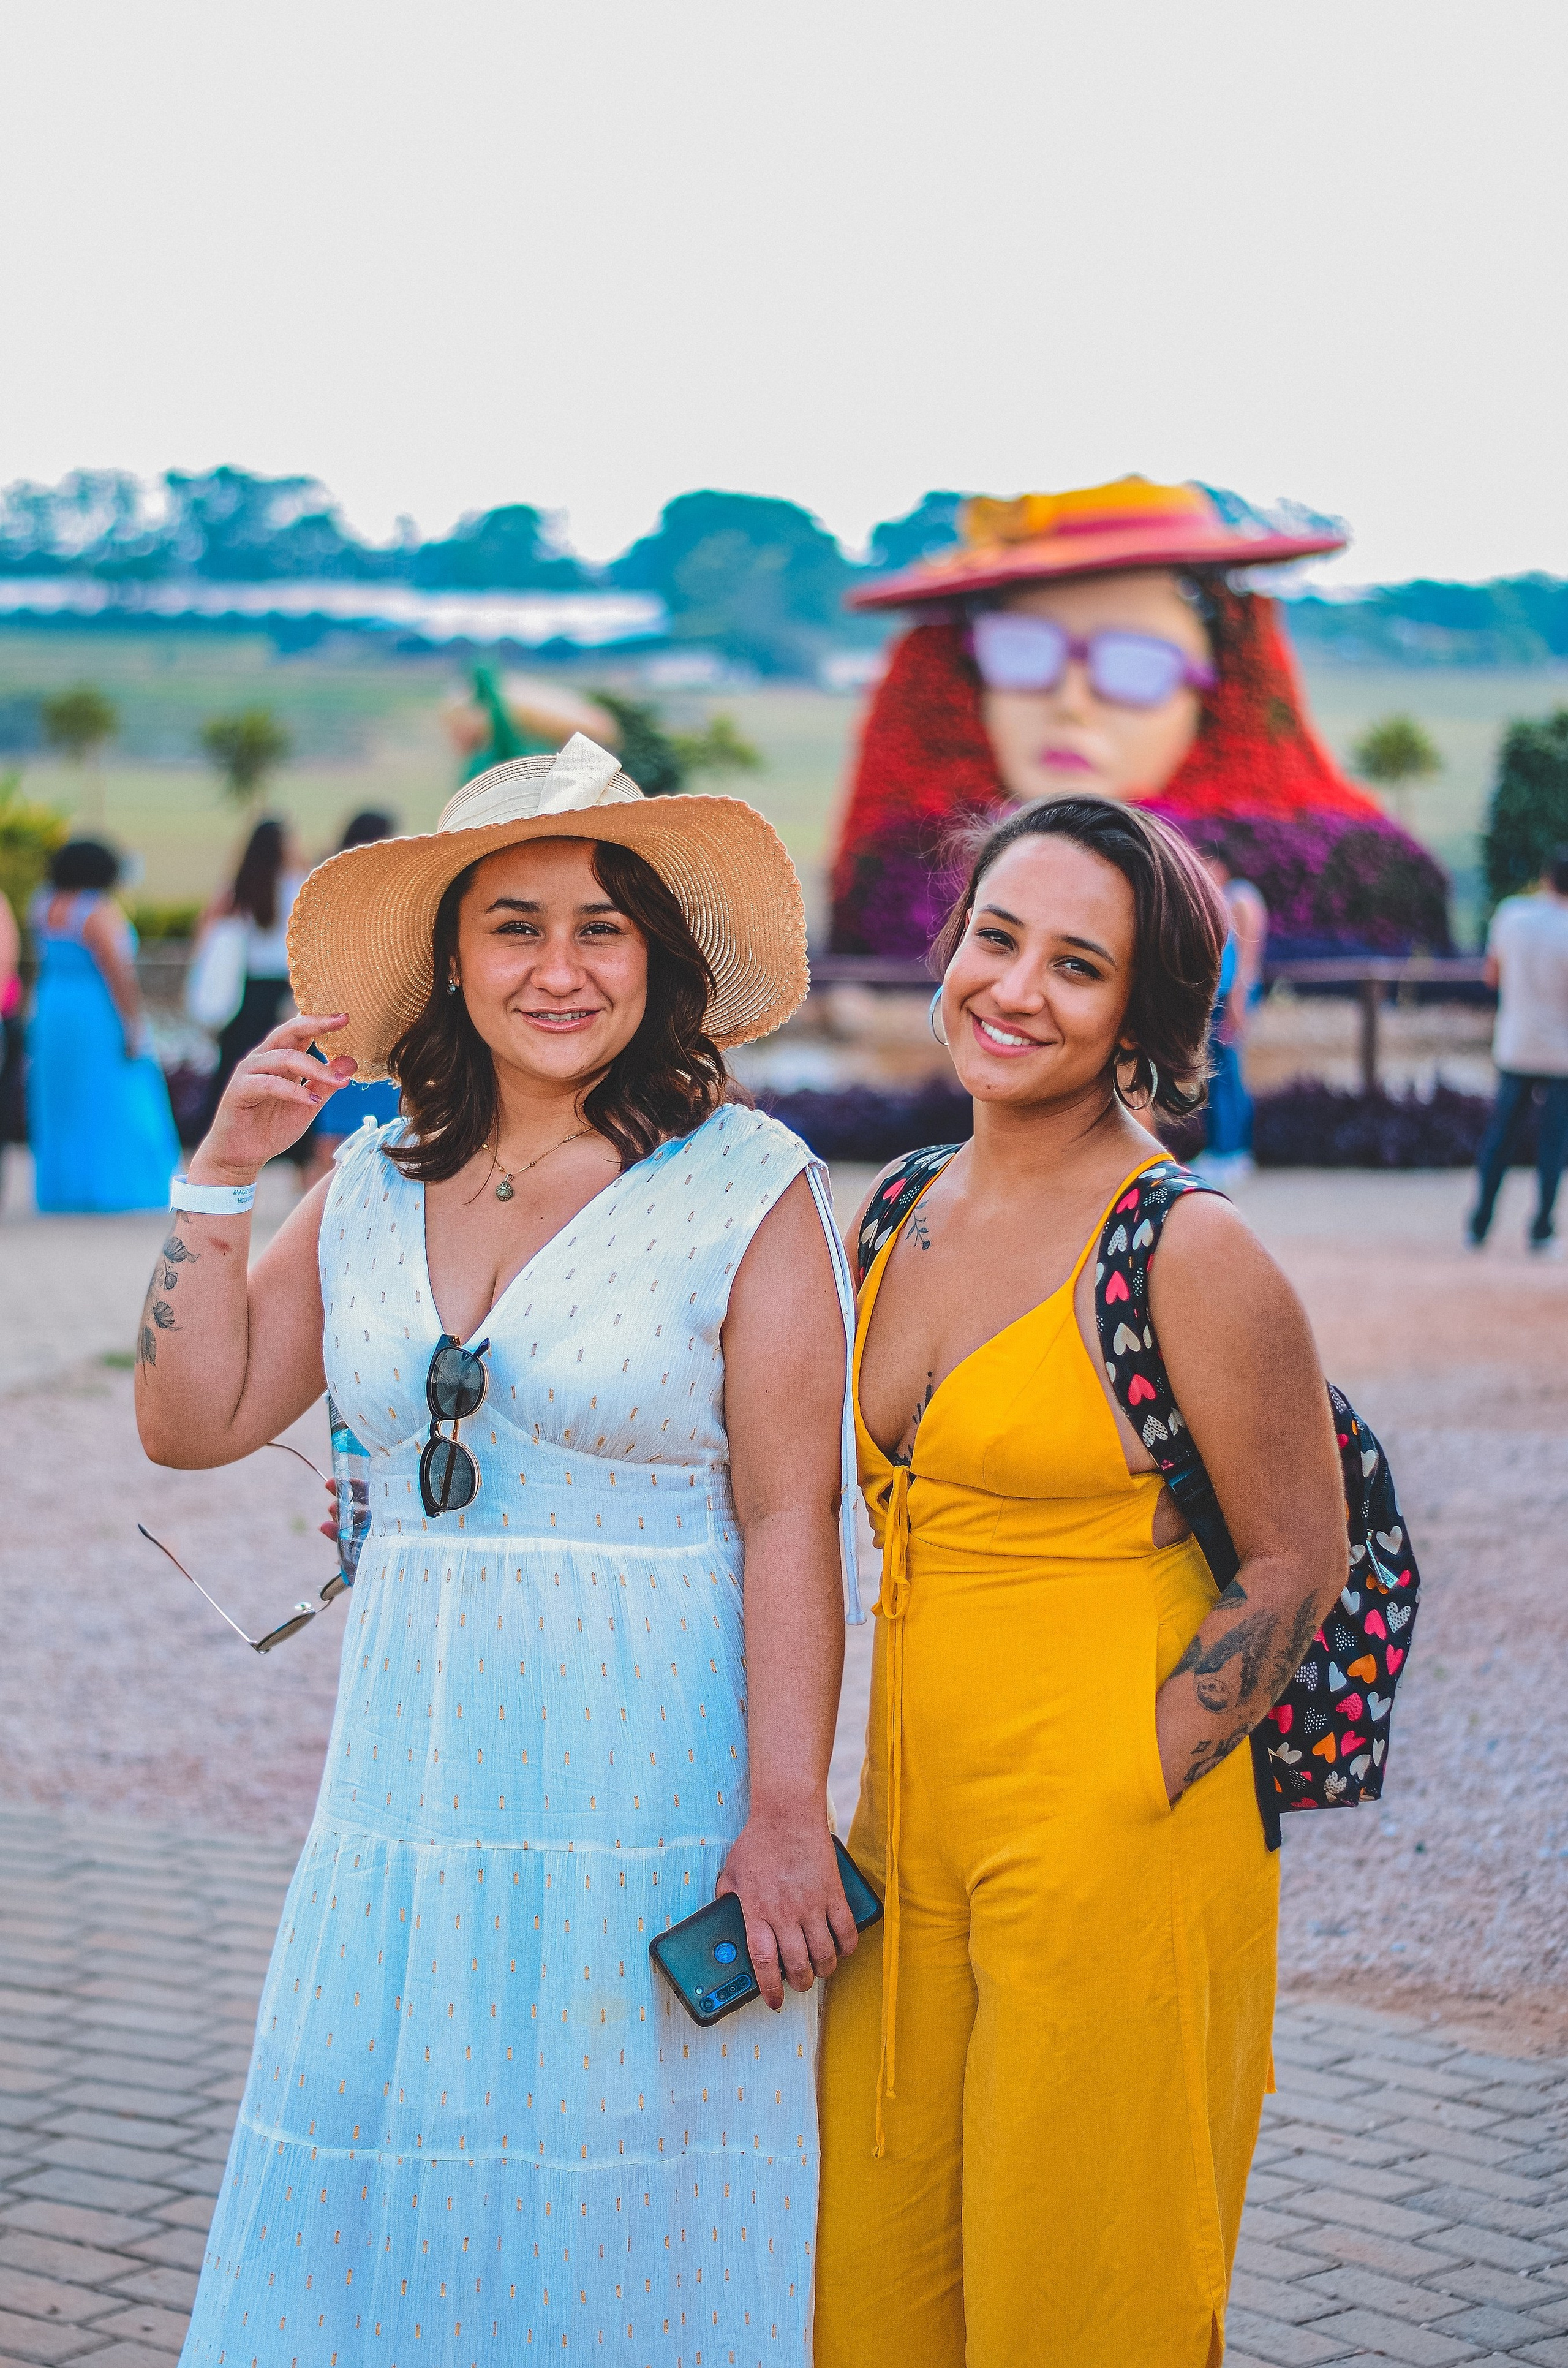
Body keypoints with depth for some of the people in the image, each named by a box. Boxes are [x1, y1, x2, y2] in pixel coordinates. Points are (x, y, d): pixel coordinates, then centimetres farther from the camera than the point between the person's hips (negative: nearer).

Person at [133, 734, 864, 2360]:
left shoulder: (745, 1186, -7)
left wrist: (786, 1812, -13)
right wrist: (222, 1173, 0)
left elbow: (790, 1519, -10)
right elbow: (193, 1422, 9)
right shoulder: (377, 1183, 8)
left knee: (625, 2235, 4)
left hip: (650, 1785, -4)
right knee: (380, 2209, 8)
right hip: (414, 1784, 5)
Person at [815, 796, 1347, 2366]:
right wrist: (887, 1797, 14)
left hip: (1117, 1842, -7)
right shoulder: (907, 1212, 7)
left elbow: (1297, 1564, -9)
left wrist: (1128, 1797, -13)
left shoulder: (1185, 1249, -14)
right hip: (914, 1825, 7)